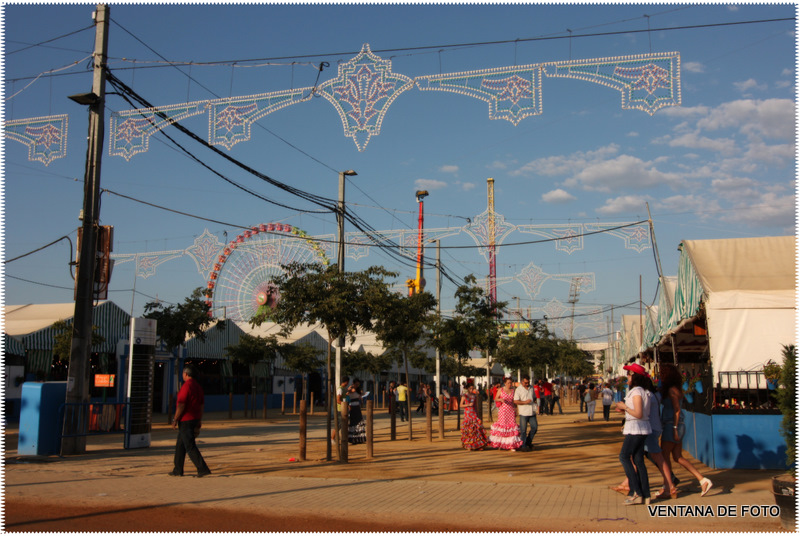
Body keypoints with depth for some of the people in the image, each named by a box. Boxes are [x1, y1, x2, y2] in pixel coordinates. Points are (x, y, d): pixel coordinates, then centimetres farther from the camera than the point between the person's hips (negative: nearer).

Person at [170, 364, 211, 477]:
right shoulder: (198, 386, 12)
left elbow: (181, 405, -20)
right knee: (180, 445, 18)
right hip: (195, 419, 9)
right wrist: (199, 421, 19)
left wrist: (175, 420, -12)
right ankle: (178, 470, 23)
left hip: (185, 420, -9)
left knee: (190, 446, -8)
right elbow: (202, 405, 14)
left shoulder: (186, 386, -16)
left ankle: (203, 468, -12)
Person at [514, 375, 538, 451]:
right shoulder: (518, 390, -5)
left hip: (532, 412, 5)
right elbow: (515, 401, -10)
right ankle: (524, 446, 8)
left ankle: (528, 442, 24)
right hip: (523, 413, -5)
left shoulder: (531, 388, 13)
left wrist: (535, 405, 6)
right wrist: (525, 402, -21)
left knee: (534, 427, 5)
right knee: (523, 430, -1)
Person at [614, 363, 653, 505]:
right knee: (638, 460, 9)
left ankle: (636, 492, -8)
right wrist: (624, 411, 15)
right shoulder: (645, 392, 14)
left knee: (624, 457, -4)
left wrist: (624, 407, -11)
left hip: (636, 429, -9)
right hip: (642, 429, 9)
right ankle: (645, 495, 8)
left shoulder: (637, 392, -16)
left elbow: (638, 414, -22)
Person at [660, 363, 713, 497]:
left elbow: (677, 410, -19)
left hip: (672, 426, -9)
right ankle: (703, 480, 3)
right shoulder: (674, 389, 15)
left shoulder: (672, 390, -13)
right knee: (678, 457, 8)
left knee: (664, 455, -2)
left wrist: (675, 428, -21)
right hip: (673, 426, 9)